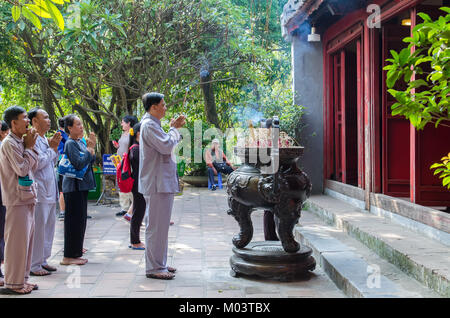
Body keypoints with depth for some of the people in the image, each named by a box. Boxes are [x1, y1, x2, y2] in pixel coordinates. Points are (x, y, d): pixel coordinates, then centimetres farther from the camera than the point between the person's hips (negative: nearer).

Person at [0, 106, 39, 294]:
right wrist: (29, 147, -10)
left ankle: (22, 279, 22)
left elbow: (33, 167, 15)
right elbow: (22, 169, -18)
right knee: (17, 240, -4)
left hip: (27, 197, 9)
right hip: (17, 200, -9)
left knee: (27, 239, 13)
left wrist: (31, 146, 4)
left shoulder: (21, 142, 14)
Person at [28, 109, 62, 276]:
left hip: (50, 192, 10)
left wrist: (55, 147, 8)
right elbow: (39, 162, -21)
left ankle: (43, 260, 23)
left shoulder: (44, 140, 16)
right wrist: (52, 148, -9)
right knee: (38, 229, -4)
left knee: (49, 226, 14)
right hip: (39, 192, -10)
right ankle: (34, 265, 3)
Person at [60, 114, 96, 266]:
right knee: (74, 220, -6)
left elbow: (91, 160, 15)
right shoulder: (70, 143, -14)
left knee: (80, 218, 15)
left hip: (81, 186, 9)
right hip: (73, 187, -9)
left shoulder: (80, 142, 13)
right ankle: (69, 257, -1)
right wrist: (90, 148, -17)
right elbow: (79, 164, -24)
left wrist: (91, 147, 2)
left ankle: (76, 249, 26)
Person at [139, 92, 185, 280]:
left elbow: (167, 144, 24)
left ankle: (159, 264, 23)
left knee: (161, 225, 15)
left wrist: (176, 128, 12)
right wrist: (174, 129, -8)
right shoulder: (149, 125, -14)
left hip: (163, 183, 11)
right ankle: (154, 268, -2)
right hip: (156, 184, -11)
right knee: (156, 226, -7)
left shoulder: (153, 124, 19)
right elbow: (166, 146, -24)